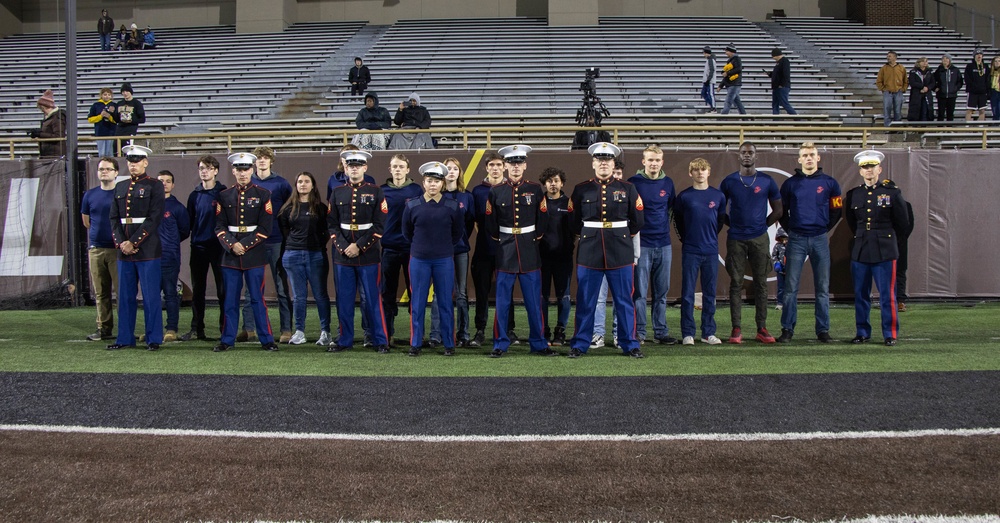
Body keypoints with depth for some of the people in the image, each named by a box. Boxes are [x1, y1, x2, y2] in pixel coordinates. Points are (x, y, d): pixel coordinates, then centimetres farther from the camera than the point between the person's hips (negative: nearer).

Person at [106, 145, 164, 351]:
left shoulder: (154, 186, -2)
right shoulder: (120, 187, 15)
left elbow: (154, 218, -10)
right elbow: (114, 218, 11)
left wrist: (133, 242, -14)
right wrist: (120, 243, -5)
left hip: (147, 249, -5)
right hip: (124, 250, 5)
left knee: (151, 296, -1)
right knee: (125, 296, 9)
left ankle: (153, 339, 4)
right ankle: (125, 338, 16)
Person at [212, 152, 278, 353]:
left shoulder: (263, 195, 2)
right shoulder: (224, 196, 8)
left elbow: (265, 228, -4)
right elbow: (219, 226, 4)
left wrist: (245, 245, -11)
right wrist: (231, 245, -12)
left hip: (254, 255, -2)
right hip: (231, 254, 2)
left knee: (257, 299, 0)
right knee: (230, 300, 5)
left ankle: (267, 340, 6)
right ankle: (227, 340, 12)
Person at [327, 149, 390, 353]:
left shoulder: (375, 191, 1)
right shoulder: (337, 192, 9)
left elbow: (379, 225, -4)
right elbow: (332, 224, 6)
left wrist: (359, 246, -12)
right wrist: (343, 247, -7)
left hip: (368, 255, -2)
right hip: (343, 255, 3)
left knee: (373, 299, 0)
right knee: (344, 300, 6)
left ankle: (380, 340, 7)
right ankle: (344, 340, 15)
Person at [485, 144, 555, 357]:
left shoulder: (536, 190, 3)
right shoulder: (495, 191, 2)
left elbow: (543, 219, 10)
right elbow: (490, 222, 9)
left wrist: (535, 238, 10)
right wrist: (500, 240, 9)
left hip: (530, 252, 0)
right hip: (505, 252, 0)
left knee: (534, 301, 3)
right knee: (502, 301, 2)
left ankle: (538, 343, 10)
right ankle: (500, 344, 8)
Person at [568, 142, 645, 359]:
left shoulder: (628, 189, 5)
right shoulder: (581, 190, 4)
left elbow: (636, 223, 10)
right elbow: (574, 223, 12)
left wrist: (621, 235, 13)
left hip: (620, 254, 0)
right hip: (589, 252, 0)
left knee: (625, 301, 4)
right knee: (585, 302, 4)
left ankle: (629, 344, 12)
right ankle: (580, 344, 12)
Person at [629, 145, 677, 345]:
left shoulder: (668, 183, 8)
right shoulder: (633, 183, -4)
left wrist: (664, 227, 14)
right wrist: (632, 233, -3)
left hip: (663, 245, 4)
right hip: (642, 244, -4)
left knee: (662, 292, 8)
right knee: (639, 292, -2)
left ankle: (661, 332, 14)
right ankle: (639, 332, 3)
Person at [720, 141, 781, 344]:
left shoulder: (767, 181, 4)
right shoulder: (729, 181, 4)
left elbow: (777, 209, 11)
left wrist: (763, 225, 6)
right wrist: (732, 224, 5)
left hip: (759, 238, 0)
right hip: (735, 239, 0)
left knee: (761, 283, 2)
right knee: (736, 283, -1)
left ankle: (761, 328, 7)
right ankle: (736, 329, 1)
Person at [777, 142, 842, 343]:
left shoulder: (829, 183, 4)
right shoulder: (790, 183, 5)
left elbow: (836, 210, 13)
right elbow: (781, 211, 13)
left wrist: (825, 228, 7)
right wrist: (790, 230, 6)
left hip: (820, 239, 0)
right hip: (797, 240, 0)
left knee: (823, 287, 3)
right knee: (791, 286, -2)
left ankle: (823, 330, 10)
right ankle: (787, 329, 2)